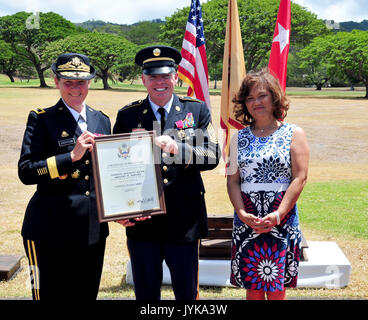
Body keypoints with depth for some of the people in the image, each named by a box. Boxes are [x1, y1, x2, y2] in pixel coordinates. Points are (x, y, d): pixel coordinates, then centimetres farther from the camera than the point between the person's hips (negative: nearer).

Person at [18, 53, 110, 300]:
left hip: (94, 230, 5)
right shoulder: (41, 119, -4)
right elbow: (26, 172, -14)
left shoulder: (102, 120, 11)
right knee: (50, 294, 5)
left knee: (88, 293, 15)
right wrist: (72, 156, -23)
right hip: (51, 232, -5)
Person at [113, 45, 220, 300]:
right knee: (146, 293, 12)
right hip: (141, 222, 1)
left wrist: (177, 148, -22)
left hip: (184, 222, 0)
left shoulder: (197, 111, 4)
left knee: (187, 292, 10)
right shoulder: (127, 116, 5)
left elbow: (212, 156, -5)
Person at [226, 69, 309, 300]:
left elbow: (300, 178, -6)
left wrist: (278, 215, -15)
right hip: (247, 221, 3)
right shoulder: (240, 138, 10)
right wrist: (242, 213, -10)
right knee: (253, 285, 8)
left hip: (281, 220, -2)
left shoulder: (294, 134, 2)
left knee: (276, 288, 2)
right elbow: (233, 180, 6)